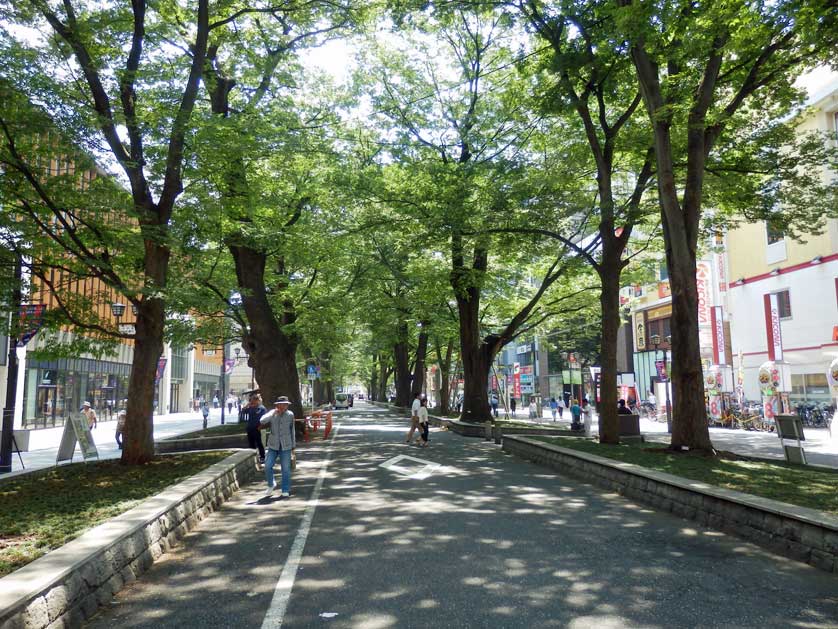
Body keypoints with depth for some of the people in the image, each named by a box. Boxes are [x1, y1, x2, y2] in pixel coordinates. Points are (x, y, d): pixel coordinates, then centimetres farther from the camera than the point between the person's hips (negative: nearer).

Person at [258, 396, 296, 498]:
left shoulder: (290, 415, 1)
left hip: (286, 446, 0)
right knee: (268, 466, -7)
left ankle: (286, 491, 15)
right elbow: (262, 421, -21)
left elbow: (292, 431, 9)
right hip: (273, 445, 0)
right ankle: (271, 485, 20)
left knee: (286, 469, 2)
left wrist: (293, 447, 10)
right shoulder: (272, 414, -2)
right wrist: (274, 412, -21)